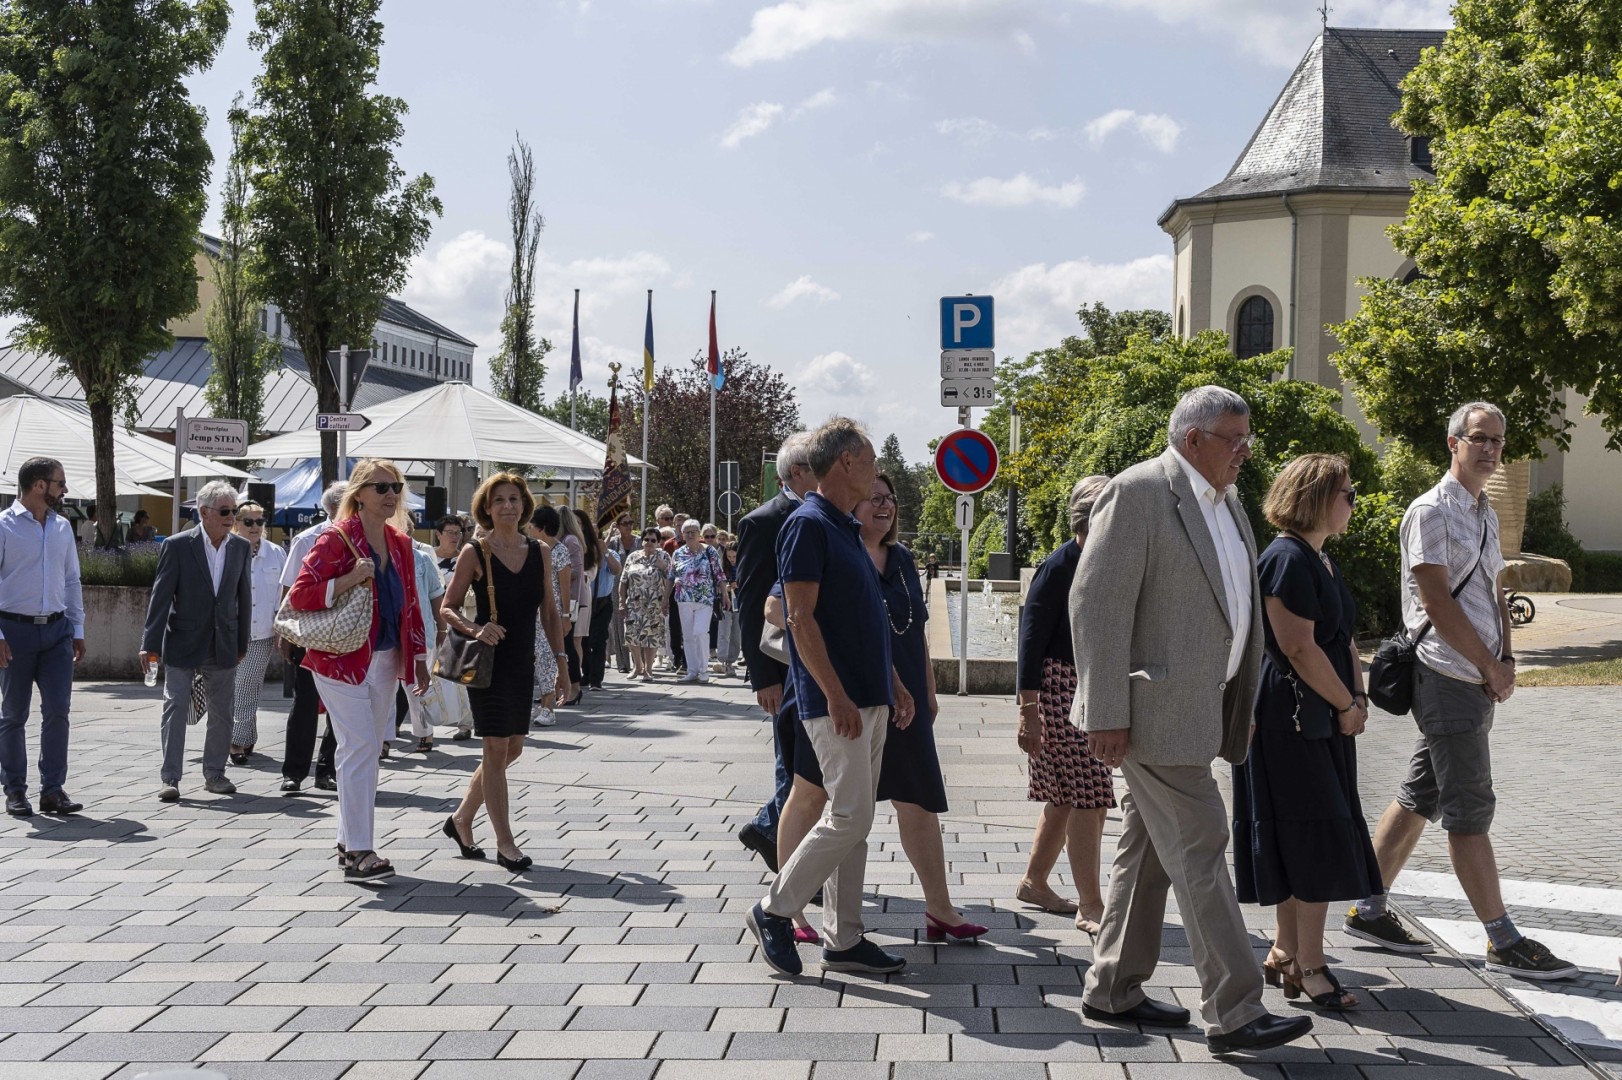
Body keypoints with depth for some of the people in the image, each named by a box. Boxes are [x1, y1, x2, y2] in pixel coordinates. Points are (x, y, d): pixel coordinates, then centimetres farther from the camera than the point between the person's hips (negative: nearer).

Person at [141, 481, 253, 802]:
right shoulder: (177, 546, -8)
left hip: (223, 645, 4)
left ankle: (214, 773, 21)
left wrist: (243, 642, 9)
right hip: (183, 643, -4)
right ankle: (170, 778, 1)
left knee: (222, 711, 9)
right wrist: (151, 643, -13)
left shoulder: (241, 548, 3)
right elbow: (161, 596, -9)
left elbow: (244, 597, 8)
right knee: (176, 707, -3)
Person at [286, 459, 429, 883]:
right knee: (360, 747, -13)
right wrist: (350, 580, -25)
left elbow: (409, 605, 18)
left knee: (368, 749, 11)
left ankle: (348, 841, 21)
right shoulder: (337, 538, -10)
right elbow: (299, 596, -15)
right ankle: (359, 853, -12)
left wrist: (418, 658, 14)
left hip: (384, 659, 7)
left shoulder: (399, 543, 11)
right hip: (342, 658, -7)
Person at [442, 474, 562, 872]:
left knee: (512, 749, 10)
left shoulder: (538, 553, 6)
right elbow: (448, 607, -3)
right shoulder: (475, 554, -6)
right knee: (497, 749, -4)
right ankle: (505, 844, 2)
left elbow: (548, 612, 10)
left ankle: (461, 819, 29)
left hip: (523, 663, 5)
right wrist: (475, 629, -22)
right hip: (488, 661, -5)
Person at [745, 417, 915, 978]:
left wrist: (894, 683, 21)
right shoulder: (809, 524, -12)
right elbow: (801, 619, -18)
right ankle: (775, 910, 5)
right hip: (836, 702, -9)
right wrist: (837, 696, -21)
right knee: (850, 817, -10)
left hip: (868, 700, 9)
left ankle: (843, 939, 15)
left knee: (853, 819, 10)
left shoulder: (847, 529, 17)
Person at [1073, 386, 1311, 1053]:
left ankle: (1112, 990, 26)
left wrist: (1242, 704, 17)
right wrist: (1105, 715, -21)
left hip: (1198, 707, 9)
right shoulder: (1138, 492, -14)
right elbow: (1096, 603, -18)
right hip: (1155, 707, -9)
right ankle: (1233, 1014, -1)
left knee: (1147, 848, 15)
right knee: (1199, 848, -7)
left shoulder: (1227, 504, 15)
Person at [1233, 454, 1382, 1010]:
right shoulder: (1287, 559, -16)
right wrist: (1347, 706, -11)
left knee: (1310, 847, 13)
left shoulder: (1322, 560, 16)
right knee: (1317, 841, -8)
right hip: (1289, 723, -10)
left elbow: (1345, 637, 20)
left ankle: (1285, 953, 22)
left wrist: (1358, 698, 6)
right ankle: (1309, 966, -1)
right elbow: (1299, 649, -21)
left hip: (1322, 723, 10)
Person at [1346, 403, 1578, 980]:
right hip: (1448, 678, -9)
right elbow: (1436, 599, -15)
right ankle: (1504, 942, -1)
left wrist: (1506, 660, 7)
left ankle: (1369, 911, 19)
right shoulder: (1432, 511, -9)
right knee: (1470, 811, -5)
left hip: (1478, 680, 9)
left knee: (1419, 799, 12)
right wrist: (1490, 666, -11)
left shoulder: (1485, 513, 18)